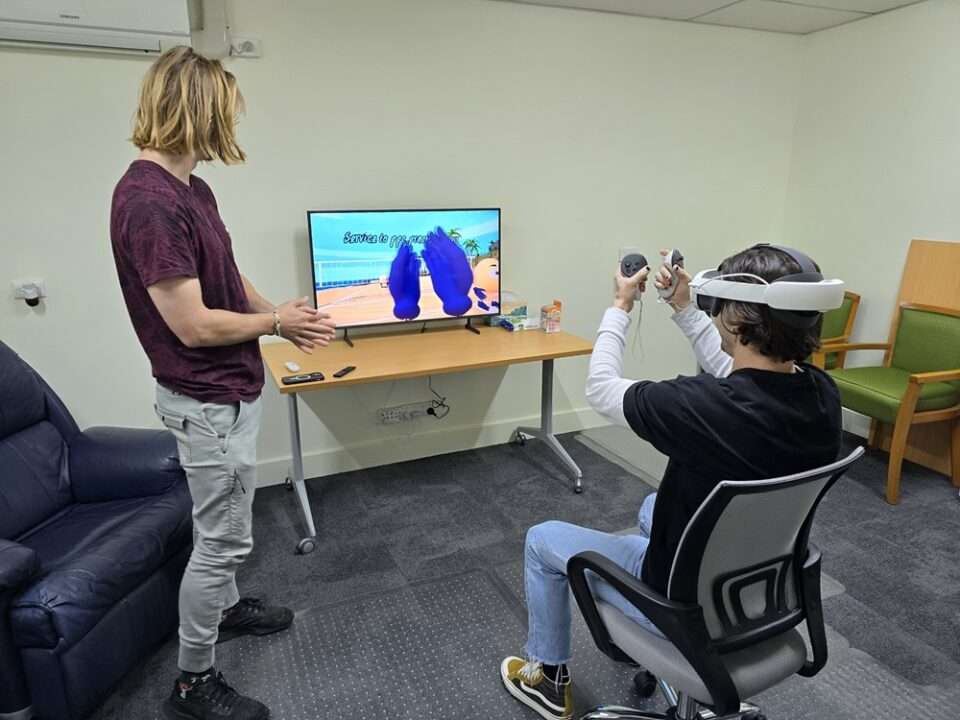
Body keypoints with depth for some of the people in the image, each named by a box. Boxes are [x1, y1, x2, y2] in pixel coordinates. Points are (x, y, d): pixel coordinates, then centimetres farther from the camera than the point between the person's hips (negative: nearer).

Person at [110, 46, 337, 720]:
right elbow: (193, 325, -26)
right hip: (207, 400, -10)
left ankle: (225, 606, 47)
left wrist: (285, 318, 2)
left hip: (231, 388, 10)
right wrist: (275, 321, -10)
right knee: (223, 537, 4)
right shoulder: (148, 202, -25)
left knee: (226, 526, 25)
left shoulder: (192, 188, 6)